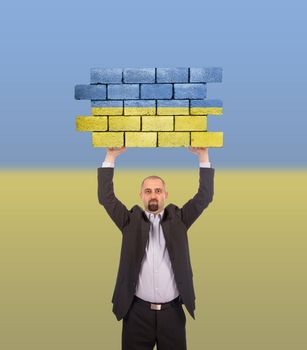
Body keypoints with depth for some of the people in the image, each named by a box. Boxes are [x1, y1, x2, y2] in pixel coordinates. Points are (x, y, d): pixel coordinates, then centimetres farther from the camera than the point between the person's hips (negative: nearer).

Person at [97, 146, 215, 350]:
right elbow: (106, 197, -3)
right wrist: (111, 157, -7)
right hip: (138, 311, 0)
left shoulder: (177, 219, 6)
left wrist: (203, 157, -6)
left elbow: (205, 197, 0)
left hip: (172, 311, 1)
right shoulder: (131, 220, 4)